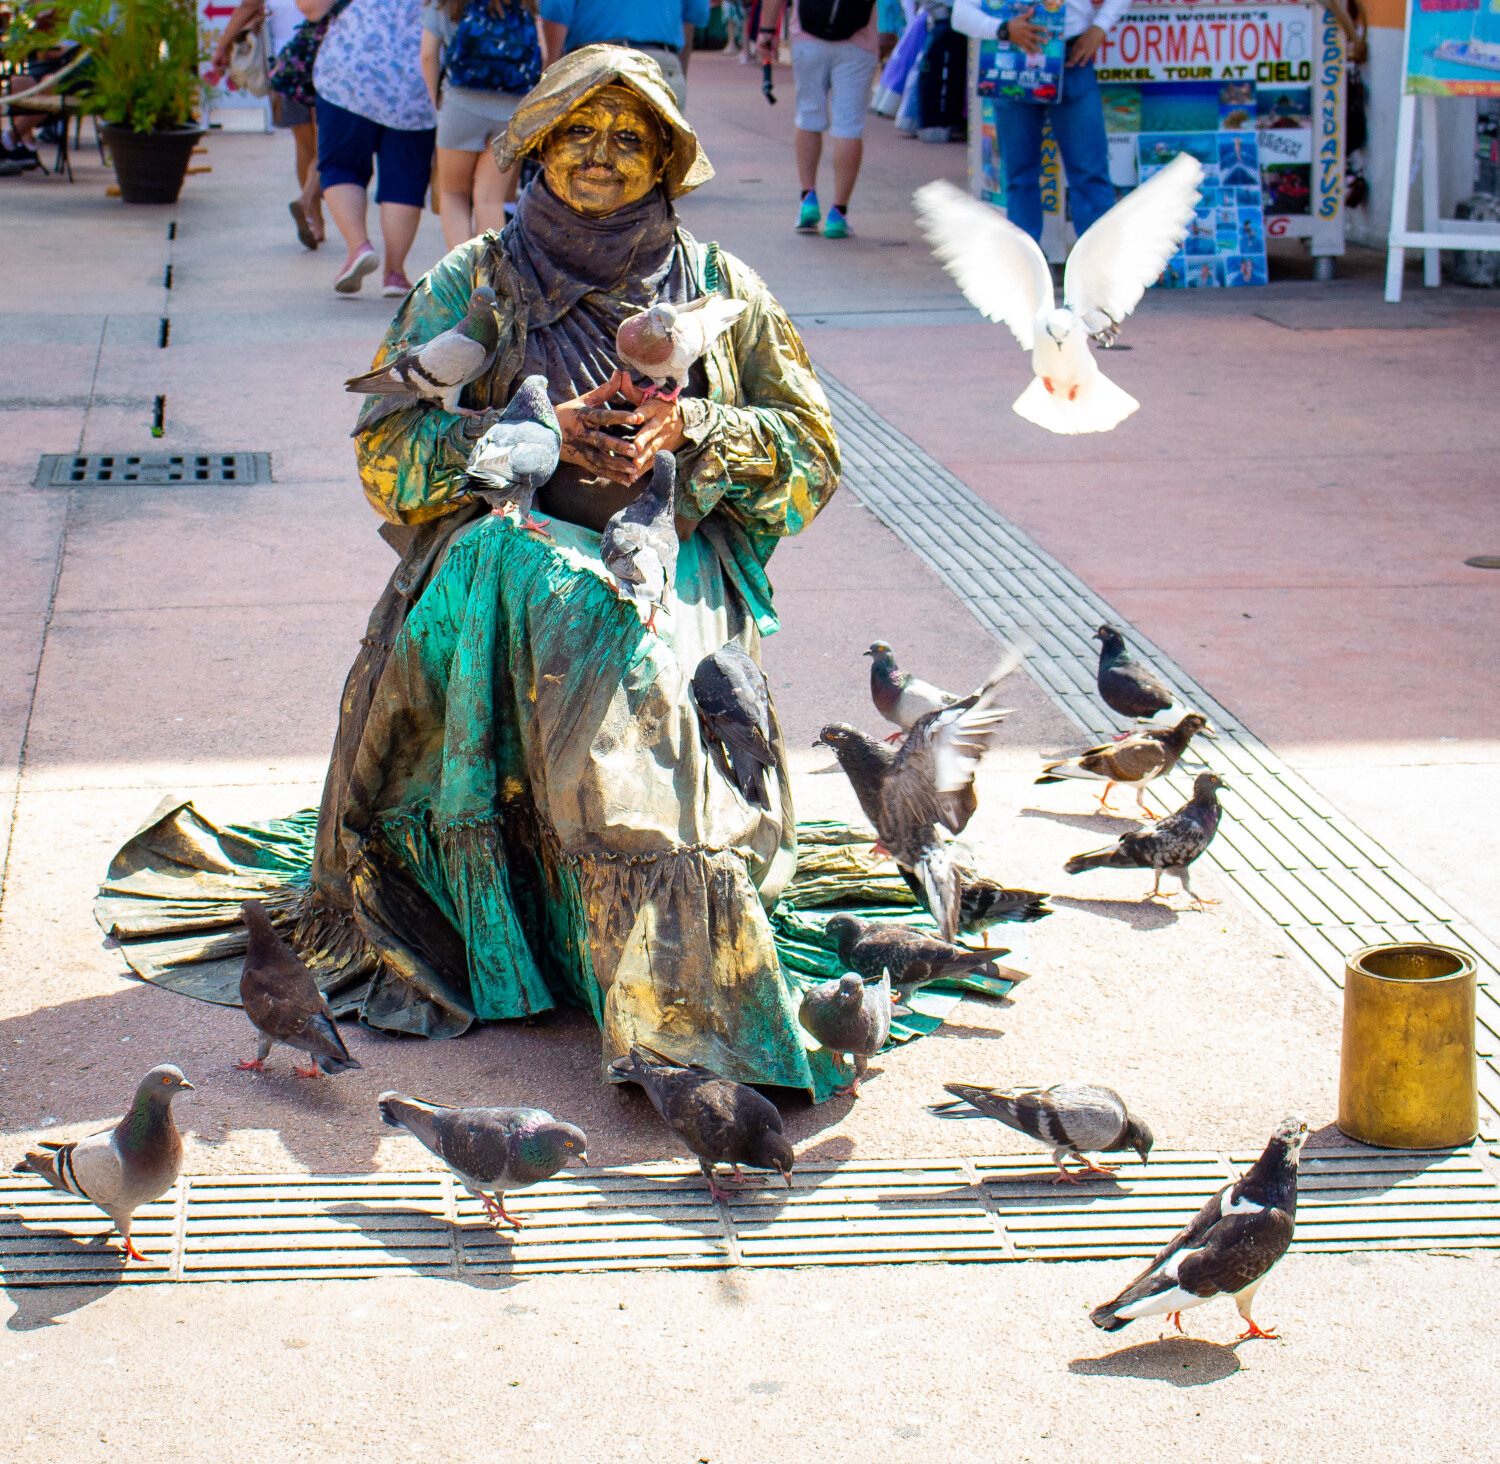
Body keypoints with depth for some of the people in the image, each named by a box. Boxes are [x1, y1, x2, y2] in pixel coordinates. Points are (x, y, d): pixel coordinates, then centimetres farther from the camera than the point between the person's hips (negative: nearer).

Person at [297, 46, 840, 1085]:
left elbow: (813, 461, 10)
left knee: (609, 626, -35)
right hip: (505, 552, 1)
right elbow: (388, 454, 3)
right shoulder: (475, 283, 12)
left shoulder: (722, 289, 15)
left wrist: (688, 430, -7)